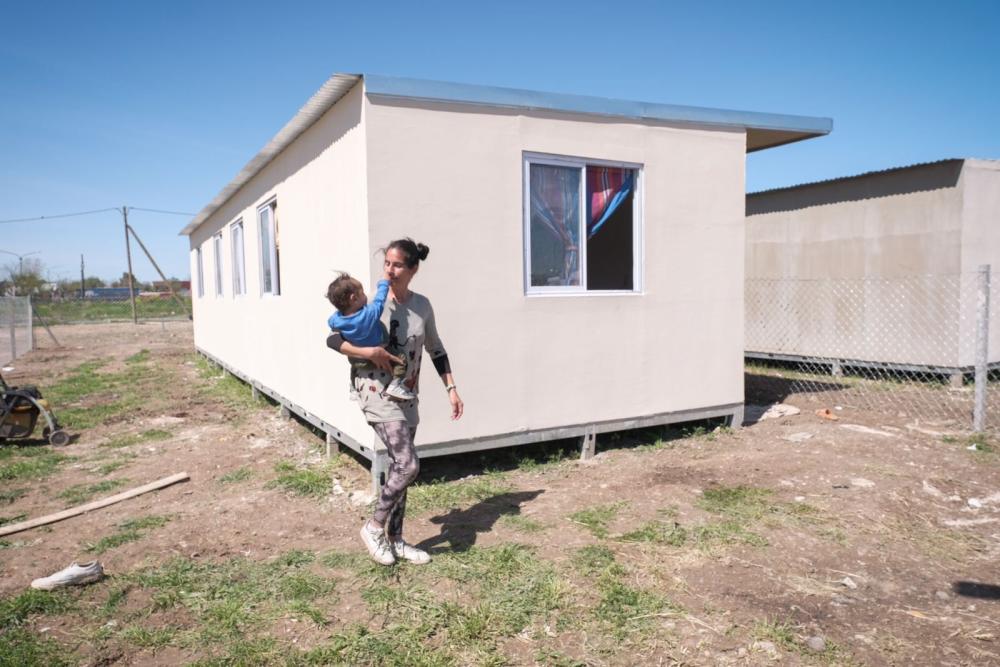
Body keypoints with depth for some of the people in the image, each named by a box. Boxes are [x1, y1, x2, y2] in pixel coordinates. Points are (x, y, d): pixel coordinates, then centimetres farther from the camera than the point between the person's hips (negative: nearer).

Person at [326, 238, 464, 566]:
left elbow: (436, 350, 12)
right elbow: (332, 339, -10)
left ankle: (395, 540, 26)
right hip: (377, 392, -5)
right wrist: (368, 352, -23)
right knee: (408, 465, -14)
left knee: (400, 466, 12)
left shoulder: (422, 305, 1)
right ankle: (374, 526, 9)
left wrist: (451, 389, 7)